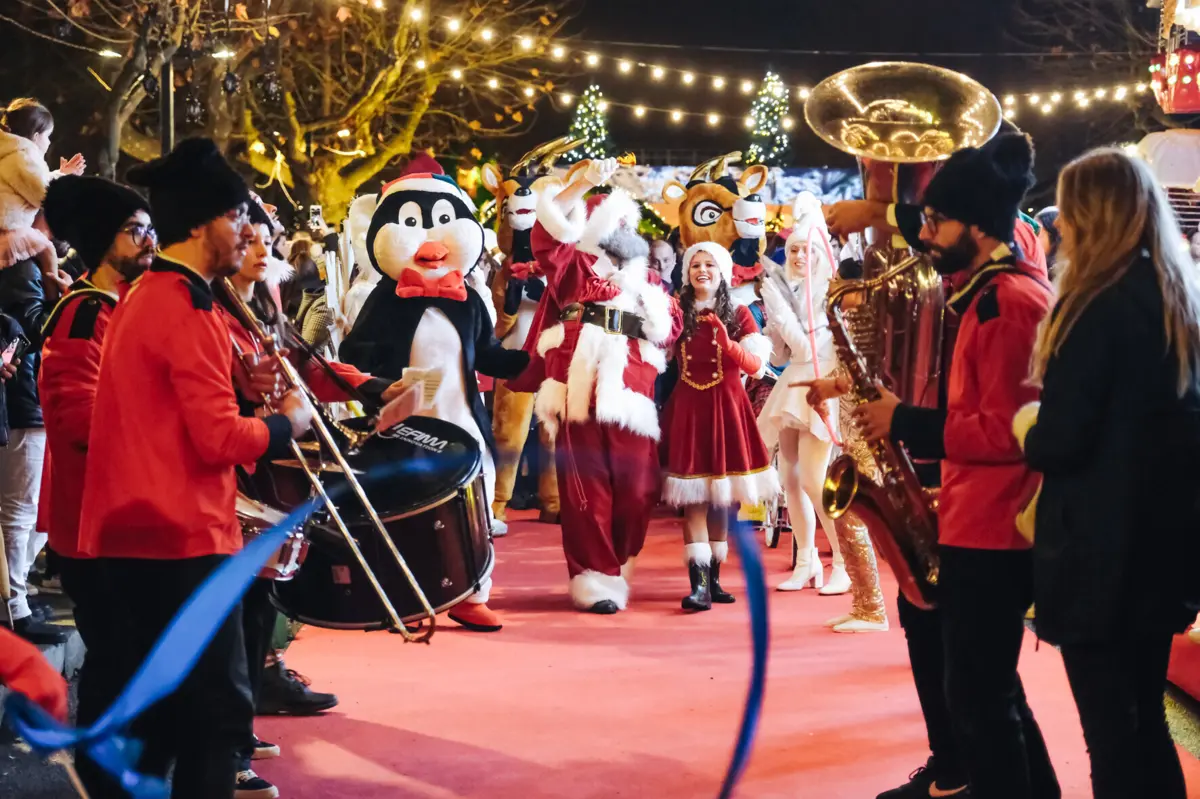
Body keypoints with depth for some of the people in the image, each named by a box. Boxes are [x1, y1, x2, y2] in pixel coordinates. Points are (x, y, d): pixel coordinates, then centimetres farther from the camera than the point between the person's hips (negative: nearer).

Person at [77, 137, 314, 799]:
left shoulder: (143, 297, 16)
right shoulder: (187, 308, -15)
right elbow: (219, 438, -19)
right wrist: (287, 422, -3)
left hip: (135, 532, 10)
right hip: (183, 538, -10)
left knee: (158, 712, 15)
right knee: (220, 712, -5)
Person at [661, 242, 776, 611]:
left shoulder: (738, 314, 5)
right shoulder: (677, 312, 8)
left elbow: (755, 366, -6)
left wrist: (728, 344, -20)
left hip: (727, 408, 1)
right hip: (688, 408, -1)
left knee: (722, 495, 7)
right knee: (693, 497, -10)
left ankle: (714, 578, 18)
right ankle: (698, 584, -15)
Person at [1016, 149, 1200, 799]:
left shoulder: (1098, 307, -16)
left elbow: (1060, 443, -20)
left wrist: (1028, 428, 1)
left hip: (1101, 548, -8)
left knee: (1109, 729, -1)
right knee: (1143, 718, 17)